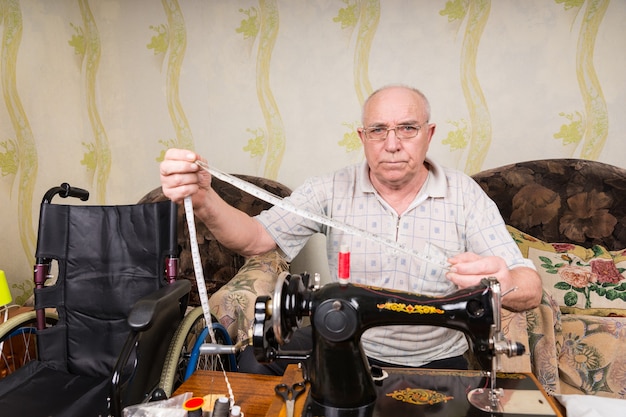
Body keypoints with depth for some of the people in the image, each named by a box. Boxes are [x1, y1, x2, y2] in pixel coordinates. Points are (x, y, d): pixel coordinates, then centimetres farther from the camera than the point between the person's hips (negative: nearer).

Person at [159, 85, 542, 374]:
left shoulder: (465, 195, -7)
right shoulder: (332, 190, -5)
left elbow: (530, 289, -12)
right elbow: (254, 239, -11)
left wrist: (505, 284, -38)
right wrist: (203, 199, -31)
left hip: (438, 361, 1)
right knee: (256, 361, -18)